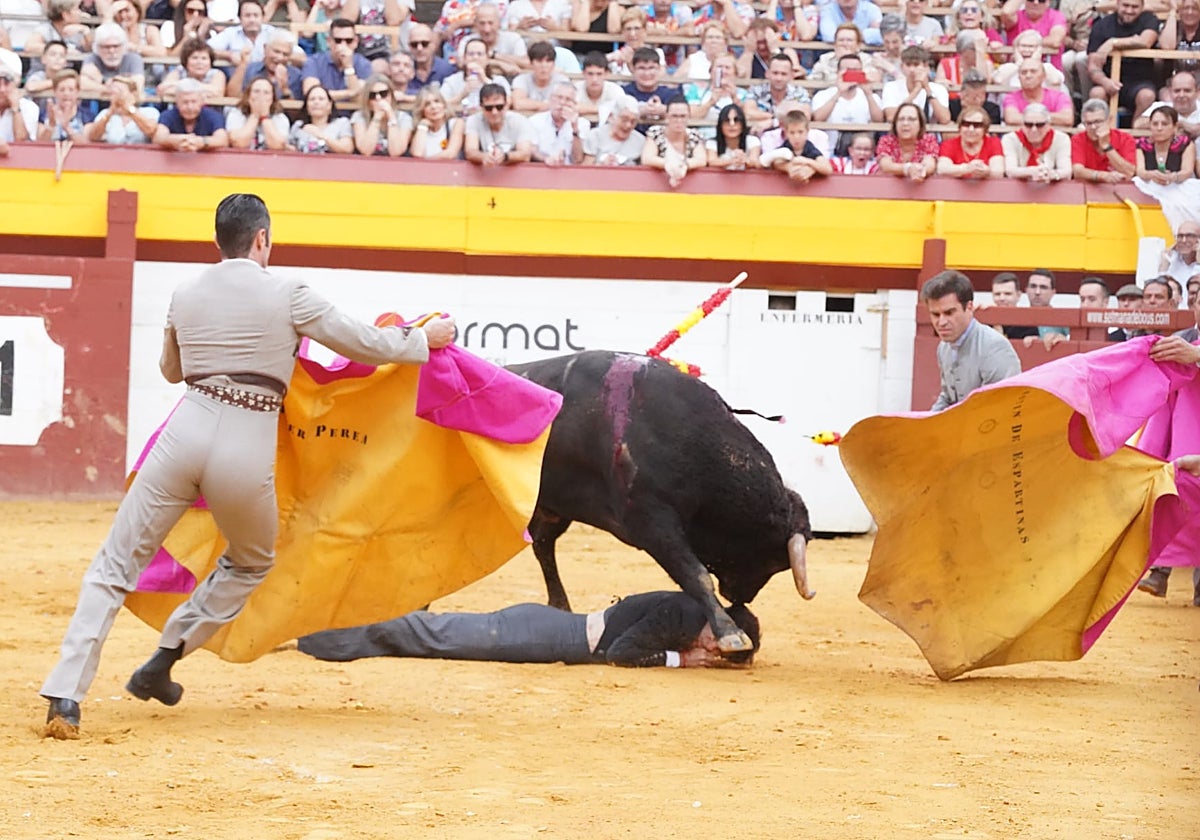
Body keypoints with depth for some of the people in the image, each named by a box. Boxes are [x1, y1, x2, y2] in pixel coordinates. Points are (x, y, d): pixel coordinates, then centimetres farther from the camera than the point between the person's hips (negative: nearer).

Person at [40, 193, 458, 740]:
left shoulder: (185, 296, 13)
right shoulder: (286, 296, 1)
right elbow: (362, 345, 7)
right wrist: (425, 339, 23)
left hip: (185, 433, 2)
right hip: (248, 449, -2)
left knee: (114, 567, 6)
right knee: (252, 562, 27)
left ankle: (65, 697, -10)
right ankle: (162, 665, 19)